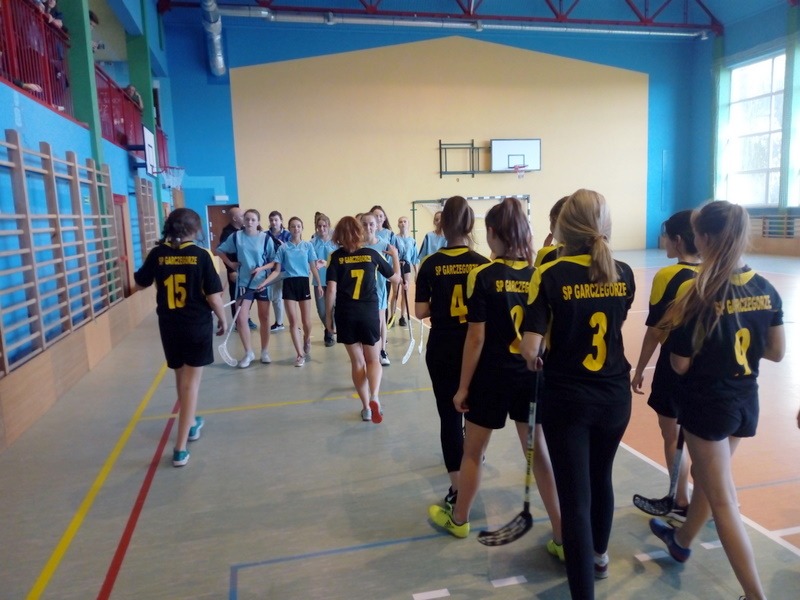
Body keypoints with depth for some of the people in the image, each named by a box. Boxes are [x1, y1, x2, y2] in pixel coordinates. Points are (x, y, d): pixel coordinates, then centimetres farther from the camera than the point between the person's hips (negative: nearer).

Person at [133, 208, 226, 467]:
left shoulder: (157, 254, -3)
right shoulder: (200, 255, -11)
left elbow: (140, 284, 11)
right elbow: (213, 296, -11)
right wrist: (222, 320, 5)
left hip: (169, 326, 3)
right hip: (197, 326, -3)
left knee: (181, 378, 23)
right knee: (191, 382, 3)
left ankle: (191, 423, 43)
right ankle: (180, 448, 1)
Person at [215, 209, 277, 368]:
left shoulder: (266, 238, -6)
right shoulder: (236, 236, -2)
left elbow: (274, 261, -3)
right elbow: (220, 250, 10)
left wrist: (261, 268, -19)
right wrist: (230, 264, -1)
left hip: (263, 283, -1)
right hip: (244, 283, 1)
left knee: (264, 318, 8)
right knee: (241, 318, -4)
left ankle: (265, 352, 22)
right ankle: (249, 353, 12)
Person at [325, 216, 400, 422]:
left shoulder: (336, 256, 0)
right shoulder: (372, 254, 3)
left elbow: (331, 290, -7)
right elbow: (396, 277, 13)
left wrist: (328, 316, 3)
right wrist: (395, 255, 28)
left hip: (345, 315, 0)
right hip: (369, 313, 0)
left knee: (357, 361, 13)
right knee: (373, 360, 14)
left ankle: (365, 407, 16)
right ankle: (374, 398, -11)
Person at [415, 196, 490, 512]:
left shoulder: (431, 264, -8)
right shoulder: (483, 264, -8)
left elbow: (420, 312, -7)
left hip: (442, 350, -1)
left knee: (449, 415, 6)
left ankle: (457, 488, 8)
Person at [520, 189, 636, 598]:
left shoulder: (550, 275, -15)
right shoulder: (623, 273, -1)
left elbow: (530, 348, -20)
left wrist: (535, 363, 1)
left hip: (567, 397, -5)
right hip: (615, 394, 5)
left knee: (575, 496, 3)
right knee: (600, 478, 26)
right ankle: (599, 555, 49)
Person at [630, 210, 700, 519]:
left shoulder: (667, 276, -16)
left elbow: (655, 331, -14)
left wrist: (639, 371, -5)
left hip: (674, 366, -6)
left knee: (673, 437, 9)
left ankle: (681, 503, 19)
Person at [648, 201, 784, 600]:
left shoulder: (700, 296, -22)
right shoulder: (766, 290, -3)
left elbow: (680, 365, -15)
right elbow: (776, 352, 5)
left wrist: (679, 326, -1)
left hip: (707, 403, -7)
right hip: (746, 402, 7)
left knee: (723, 501, 5)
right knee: (706, 474, 26)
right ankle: (681, 541, 49)